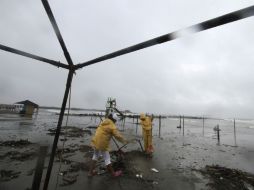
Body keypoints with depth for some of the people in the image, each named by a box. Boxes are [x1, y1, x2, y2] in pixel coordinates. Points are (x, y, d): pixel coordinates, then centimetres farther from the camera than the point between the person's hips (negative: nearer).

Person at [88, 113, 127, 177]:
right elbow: (118, 136, -13)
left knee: (95, 156, 27)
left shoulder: (103, 122, 9)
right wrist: (124, 141, 1)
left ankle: (91, 172, 37)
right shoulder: (112, 126, -12)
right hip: (102, 145, -7)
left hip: (95, 142, 7)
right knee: (107, 159, 9)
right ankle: (114, 173, 27)